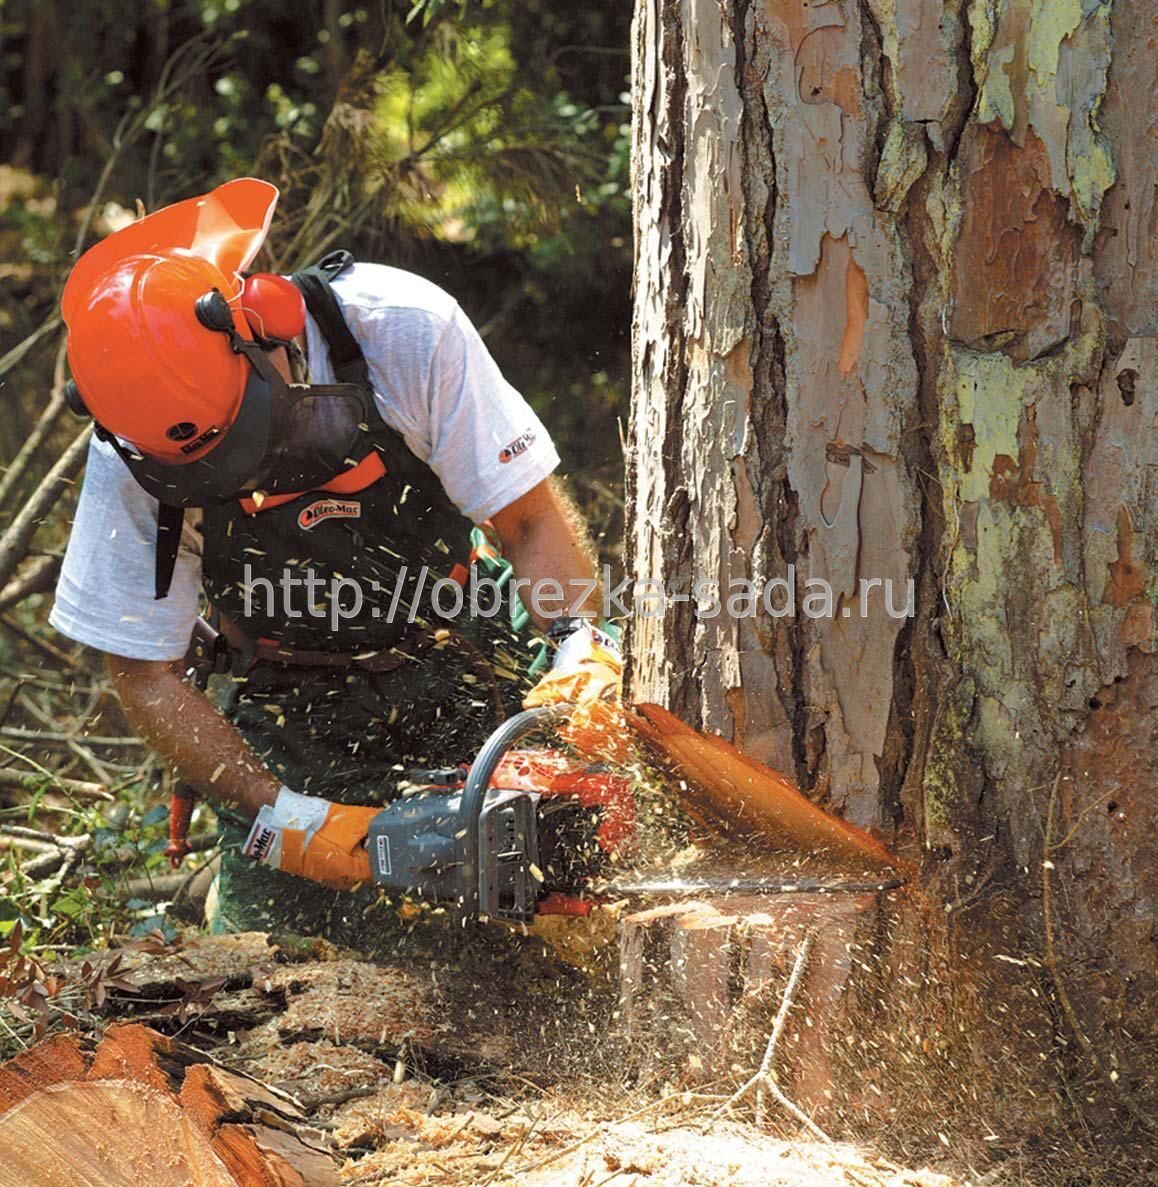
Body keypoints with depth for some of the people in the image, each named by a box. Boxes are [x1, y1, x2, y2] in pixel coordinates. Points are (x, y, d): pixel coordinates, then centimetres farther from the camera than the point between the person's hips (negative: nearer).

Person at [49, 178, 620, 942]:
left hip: (467, 700, 0)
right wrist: (284, 819, -22)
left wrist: (582, 643, -33)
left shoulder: (402, 326, -24)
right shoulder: (129, 460, -20)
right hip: (289, 724, 0)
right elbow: (149, 678, -12)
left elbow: (532, 520, -15)